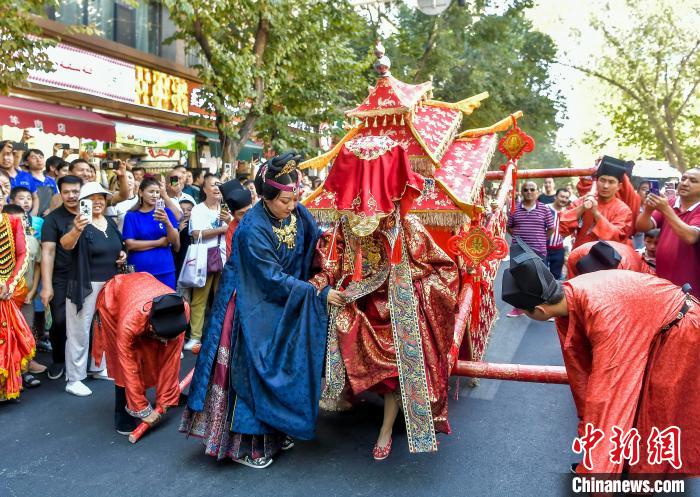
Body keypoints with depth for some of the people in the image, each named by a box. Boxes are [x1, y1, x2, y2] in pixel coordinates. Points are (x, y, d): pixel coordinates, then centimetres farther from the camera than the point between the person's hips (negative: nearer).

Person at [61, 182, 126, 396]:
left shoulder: (111, 223, 7)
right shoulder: (80, 224, -14)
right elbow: (66, 245, -34)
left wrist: (123, 254, -1)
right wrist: (76, 230, -55)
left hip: (110, 285, 7)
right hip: (85, 286, -7)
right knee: (79, 332, 0)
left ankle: (98, 368, 35)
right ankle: (74, 379, 9)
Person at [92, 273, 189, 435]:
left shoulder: (181, 310, -34)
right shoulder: (129, 321, -44)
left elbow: (172, 358, -24)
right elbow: (128, 368, -32)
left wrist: (163, 402, -17)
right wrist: (143, 410, -24)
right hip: (113, 301, -3)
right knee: (125, 366, -13)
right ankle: (124, 419, 2)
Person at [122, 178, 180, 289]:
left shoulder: (166, 212, 5)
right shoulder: (131, 216, 1)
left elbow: (175, 242, -2)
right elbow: (130, 244, -7)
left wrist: (167, 222, -20)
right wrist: (159, 243, -8)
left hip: (165, 271, 2)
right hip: (139, 271, -1)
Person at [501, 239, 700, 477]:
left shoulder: (603, 312, -40)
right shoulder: (566, 297, -15)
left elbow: (604, 390, -36)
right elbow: (579, 365, -4)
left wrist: (594, 468, -29)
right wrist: (586, 418, 6)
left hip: (679, 329, -7)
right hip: (646, 332, 7)